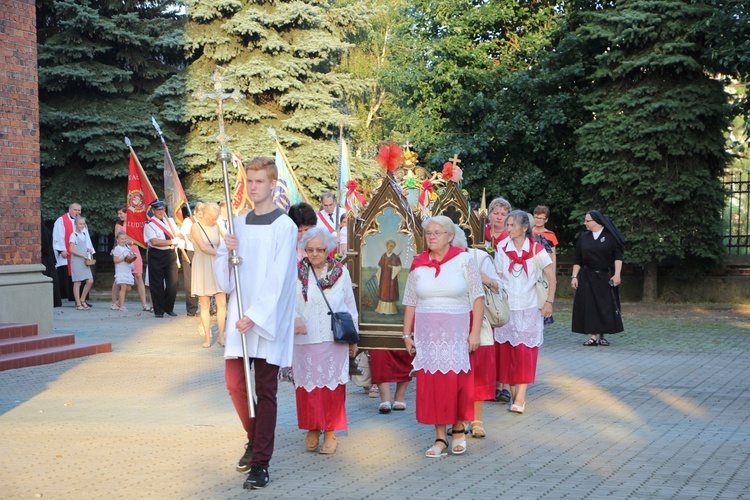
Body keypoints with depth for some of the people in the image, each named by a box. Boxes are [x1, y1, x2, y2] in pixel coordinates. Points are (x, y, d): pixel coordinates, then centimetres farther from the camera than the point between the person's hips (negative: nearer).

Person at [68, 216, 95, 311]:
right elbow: (71, 250, -14)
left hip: (85, 261, 7)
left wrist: (88, 250, 3)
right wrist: (83, 255, -17)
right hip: (76, 261, -7)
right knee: (77, 282, -3)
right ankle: (78, 304, 1)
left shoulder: (84, 234, 13)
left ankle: (82, 300, 15)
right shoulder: (74, 235, -8)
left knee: (90, 281, 0)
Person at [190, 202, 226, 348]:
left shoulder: (216, 226, 9)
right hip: (202, 267, -3)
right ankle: (207, 338, 7)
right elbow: (203, 247, -13)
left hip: (217, 266, 4)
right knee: (205, 305, 1)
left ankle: (221, 337, 4)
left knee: (222, 303, -4)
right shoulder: (195, 227, -5)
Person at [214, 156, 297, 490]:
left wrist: (255, 315, -18)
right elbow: (224, 277, 10)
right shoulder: (238, 224, 11)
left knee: (265, 390, -2)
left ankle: (261, 463, 3)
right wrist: (227, 253, -10)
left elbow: (277, 278, -12)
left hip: (269, 319, -5)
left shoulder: (284, 226, -6)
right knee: (235, 382, 4)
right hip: (240, 317, 5)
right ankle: (254, 438, 30)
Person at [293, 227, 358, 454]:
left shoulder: (341, 272, 4)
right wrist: (294, 319, -29)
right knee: (308, 385, 4)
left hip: (334, 340, 0)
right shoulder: (297, 273, 1)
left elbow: (350, 307, 11)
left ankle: (330, 433, 10)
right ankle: (312, 429, 20)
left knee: (332, 386, 0)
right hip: (305, 340, 0)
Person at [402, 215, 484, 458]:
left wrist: (475, 331, -10)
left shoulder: (463, 260, -3)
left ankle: (459, 429, 20)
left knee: (457, 381, -2)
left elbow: (478, 297, -4)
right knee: (431, 383, 1)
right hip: (427, 333, 3)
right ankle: (440, 438, 8)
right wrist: (407, 334, 7)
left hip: (456, 332, -3)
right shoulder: (418, 265, 6)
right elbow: (410, 303, 10)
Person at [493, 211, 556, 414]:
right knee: (507, 350, 2)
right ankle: (513, 392, 13)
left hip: (529, 308, -2)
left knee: (525, 350, -7)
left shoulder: (536, 249, -4)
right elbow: (498, 278, 2)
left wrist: (549, 302, -6)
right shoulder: (502, 249, 2)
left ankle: (521, 397, -9)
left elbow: (551, 277, -1)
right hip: (507, 307, 2)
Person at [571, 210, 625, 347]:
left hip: (605, 277, -3)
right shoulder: (583, 238, 6)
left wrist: (617, 274, -17)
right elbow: (577, 260, 7)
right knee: (589, 306, -2)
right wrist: (574, 276, 0)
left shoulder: (610, 236, -4)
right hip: (587, 278, 3)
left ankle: (603, 336, 10)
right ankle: (593, 336, 1)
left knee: (605, 306, 0)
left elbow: (618, 257, -7)